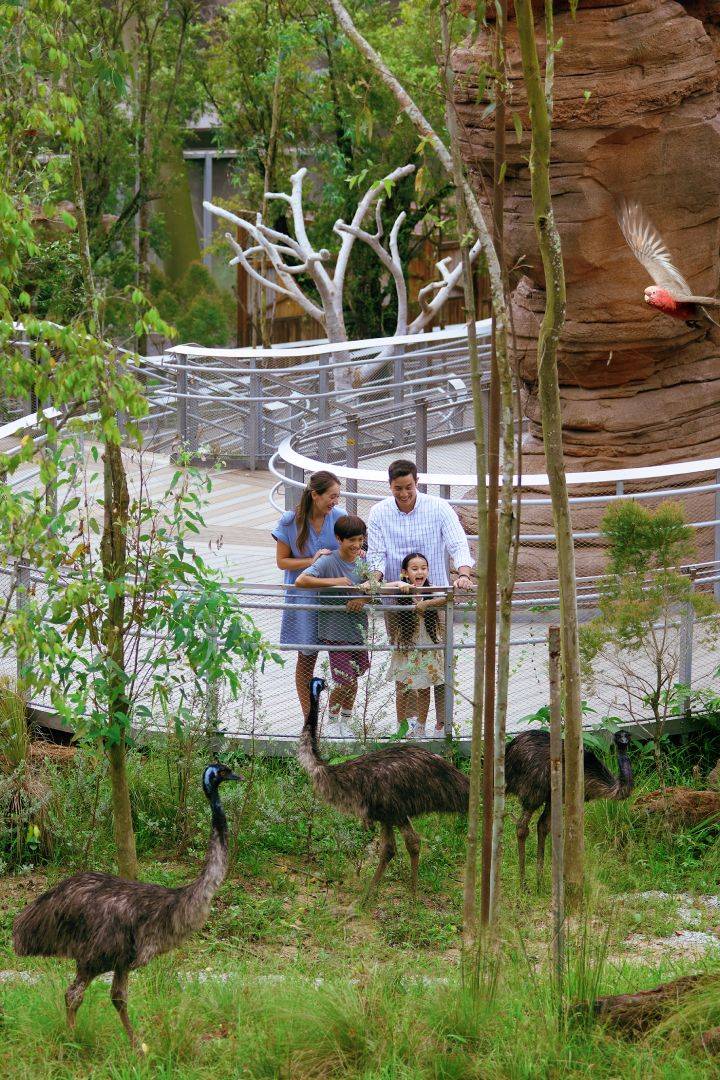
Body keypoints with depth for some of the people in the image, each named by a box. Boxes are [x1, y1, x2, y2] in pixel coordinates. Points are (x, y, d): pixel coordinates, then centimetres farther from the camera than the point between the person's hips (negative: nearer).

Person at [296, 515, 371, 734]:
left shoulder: (362, 562, 5)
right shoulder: (328, 562, -14)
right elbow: (301, 581, -26)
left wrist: (362, 600, -13)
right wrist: (334, 581, -27)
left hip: (358, 629, 6)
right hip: (336, 631, -6)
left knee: (352, 679, 13)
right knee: (345, 681, -6)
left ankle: (345, 723, 29)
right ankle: (332, 721, 15)